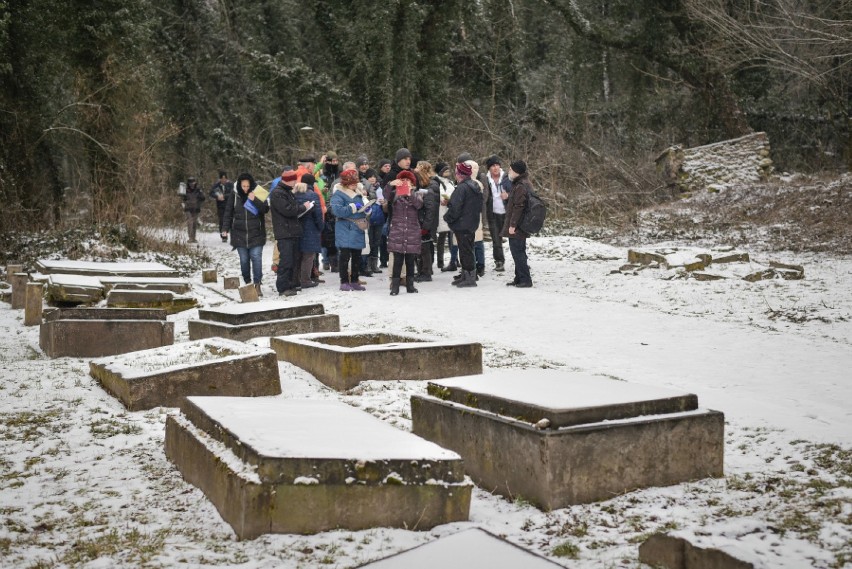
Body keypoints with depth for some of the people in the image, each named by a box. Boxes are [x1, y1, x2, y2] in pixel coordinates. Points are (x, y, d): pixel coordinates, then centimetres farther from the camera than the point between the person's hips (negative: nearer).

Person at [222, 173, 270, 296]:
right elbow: (228, 213, 7)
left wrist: (255, 200, -22)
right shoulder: (235, 196, 2)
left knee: (256, 258, -8)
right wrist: (225, 228, 0)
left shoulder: (258, 194, 0)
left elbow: (266, 209, -8)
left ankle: (257, 285, -6)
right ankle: (247, 283, 19)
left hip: (256, 234, -1)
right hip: (239, 234, 1)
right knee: (244, 260, 6)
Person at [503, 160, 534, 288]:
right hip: (521, 227, 10)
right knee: (519, 252, 15)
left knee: (517, 252, -6)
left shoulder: (520, 186, -19)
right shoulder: (525, 183, 14)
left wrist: (512, 225, -21)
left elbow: (518, 207, -23)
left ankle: (525, 279, -3)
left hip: (516, 227, -10)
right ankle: (519, 278, 22)